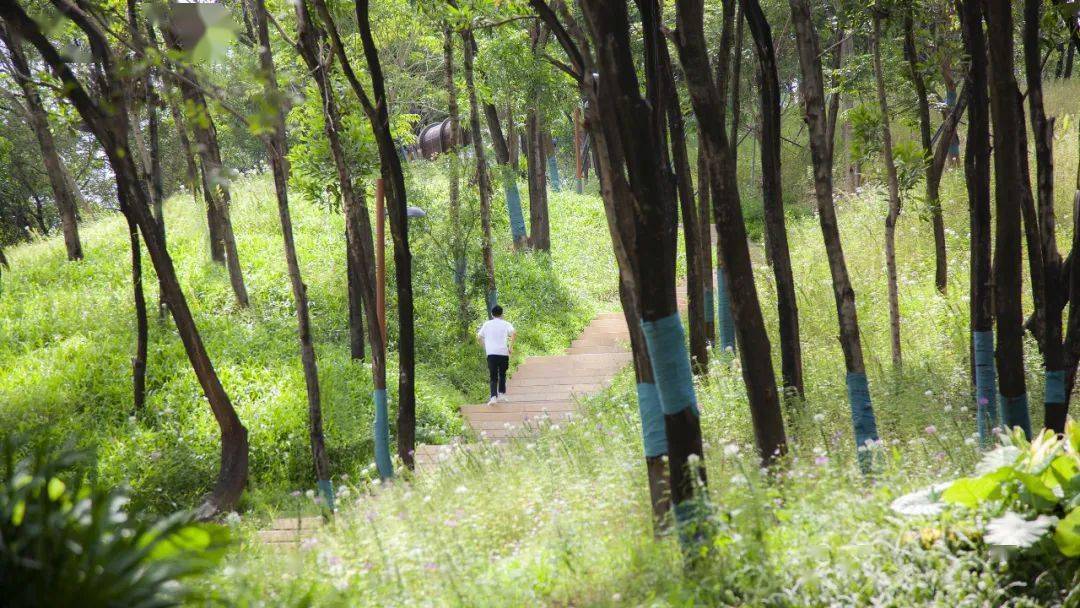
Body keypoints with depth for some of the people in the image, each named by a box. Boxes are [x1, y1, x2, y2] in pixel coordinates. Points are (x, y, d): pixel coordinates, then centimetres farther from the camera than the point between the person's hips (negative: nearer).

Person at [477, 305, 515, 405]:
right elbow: (513, 333, -10)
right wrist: (511, 346, -5)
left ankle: (493, 397, -17)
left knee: (493, 376, 0)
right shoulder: (505, 324, 8)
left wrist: (484, 346, 26)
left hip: (491, 353, 0)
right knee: (502, 374, 18)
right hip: (504, 353, 0)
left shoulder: (487, 324, 13)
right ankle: (501, 394, 13)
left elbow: (479, 336, 13)